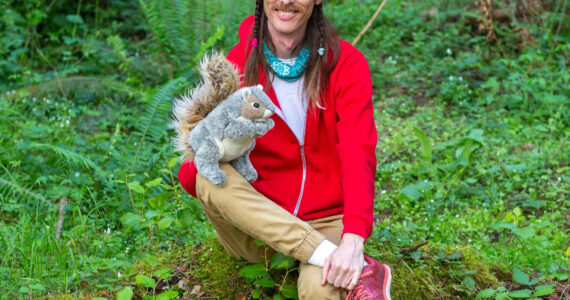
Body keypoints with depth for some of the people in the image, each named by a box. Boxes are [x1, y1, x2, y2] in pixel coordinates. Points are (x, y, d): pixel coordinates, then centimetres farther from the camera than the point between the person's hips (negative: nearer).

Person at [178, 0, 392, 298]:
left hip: (326, 220, -3)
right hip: (256, 222, 3)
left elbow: (358, 154, -18)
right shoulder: (238, 62, -2)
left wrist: (353, 240, -34)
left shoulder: (345, 63, -6)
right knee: (211, 178, -29)